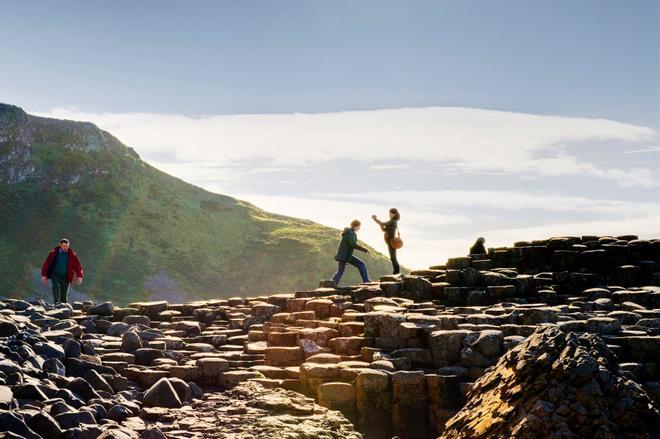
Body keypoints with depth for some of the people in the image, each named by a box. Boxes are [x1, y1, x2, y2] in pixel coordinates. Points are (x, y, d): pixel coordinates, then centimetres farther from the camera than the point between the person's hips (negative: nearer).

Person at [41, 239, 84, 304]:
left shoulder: (72, 254, -3)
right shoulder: (54, 253, -5)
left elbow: (77, 265, -2)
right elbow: (47, 263, -2)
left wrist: (79, 276, -12)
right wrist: (44, 275, -3)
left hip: (65, 276, 1)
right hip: (55, 275, -1)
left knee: (64, 293, 3)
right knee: (56, 287, -23)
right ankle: (56, 303, -27)